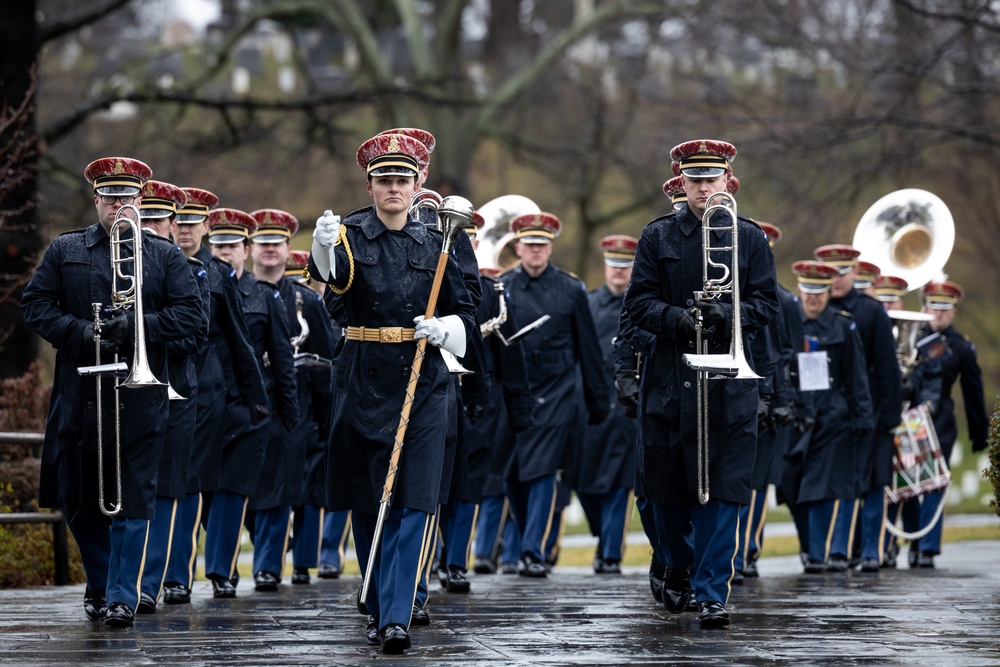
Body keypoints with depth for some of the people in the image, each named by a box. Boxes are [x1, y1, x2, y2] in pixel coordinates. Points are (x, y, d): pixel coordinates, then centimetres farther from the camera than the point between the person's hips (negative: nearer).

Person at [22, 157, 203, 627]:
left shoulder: (165, 256, 9)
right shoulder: (64, 251, 11)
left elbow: (190, 314, 0)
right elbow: (34, 305, 4)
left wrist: (136, 326, -14)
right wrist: (80, 332, -12)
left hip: (140, 397, -1)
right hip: (79, 395, 2)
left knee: (133, 499, -6)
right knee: (78, 499, 7)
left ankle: (122, 596, -2)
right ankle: (99, 583, 26)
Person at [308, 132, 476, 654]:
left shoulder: (433, 243, 7)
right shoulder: (353, 234, 0)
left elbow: (466, 313, 11)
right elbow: (336, 276, -24)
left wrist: (445, 328, -12)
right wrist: (324, 249, -47)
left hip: (422, 384, 1)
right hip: (364, 382, 0)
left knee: (414, 502, -10)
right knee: (366, 501, 6)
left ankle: (396, 618, -14)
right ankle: (377, 610, 22)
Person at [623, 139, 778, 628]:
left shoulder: (749, 236, 7)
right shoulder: (658, 236, 7)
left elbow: (767, 303, 5)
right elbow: (638, 302, 3)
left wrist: (728, 313, -15)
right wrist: (678, 319, -16)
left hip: (729, 377, -1)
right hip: (670, 376, 1)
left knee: (724, 486, -9)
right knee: (670, 483, 7)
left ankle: (711, 592, -9)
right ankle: (681, 569, 31)